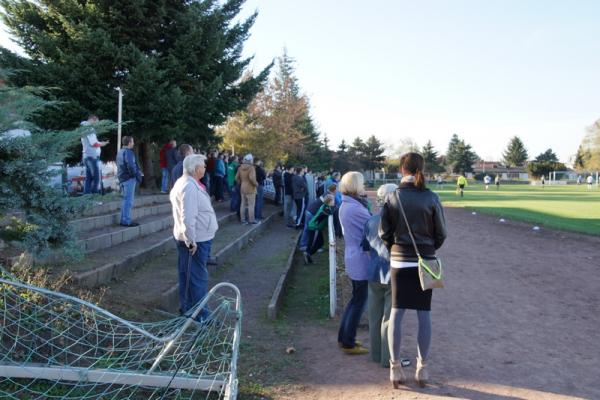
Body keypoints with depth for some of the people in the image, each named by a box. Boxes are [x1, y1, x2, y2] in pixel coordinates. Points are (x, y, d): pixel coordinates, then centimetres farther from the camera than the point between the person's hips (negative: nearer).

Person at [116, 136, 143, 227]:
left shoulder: (120, 152, 17)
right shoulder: (128, 152, -14)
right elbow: (131, 166, -22)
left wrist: (138, 172, 18)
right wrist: (138, 175, -10)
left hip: (122, 178, 10)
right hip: (129, 178, -10)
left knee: (126, 200, 17)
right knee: (128, 200, -6)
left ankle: (124, 220, 22)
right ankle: (126, 221, -5)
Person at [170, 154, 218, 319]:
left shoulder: (183, 182, 12)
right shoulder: (190, 187, -22)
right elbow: (188, 217, -28)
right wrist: (191, 241, -25)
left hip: (192, 238, 11)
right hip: (196, 240, -11)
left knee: (187, 275, 18)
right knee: (198, 277, -2)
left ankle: (187, 308, 29)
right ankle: (199, 314, 6)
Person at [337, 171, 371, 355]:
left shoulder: (345, 205, 10)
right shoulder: (355, 208, -22)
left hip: (352, 258, 10)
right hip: (361, 260, -10)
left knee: (355, 299, 20)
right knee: (359, 302, 3)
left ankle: (343, 338, 29)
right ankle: (348, 344, 13)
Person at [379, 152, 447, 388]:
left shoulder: (393, 197, -6)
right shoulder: (431, 198, -6)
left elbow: (384, 232, -4)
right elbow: (441, 233, -2)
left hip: (399, 261, 0)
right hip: (425, 262, 0)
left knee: (396, 313, 7)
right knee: (424, 314, 8)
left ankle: (395, 368, 12)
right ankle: (422, 368, 16)